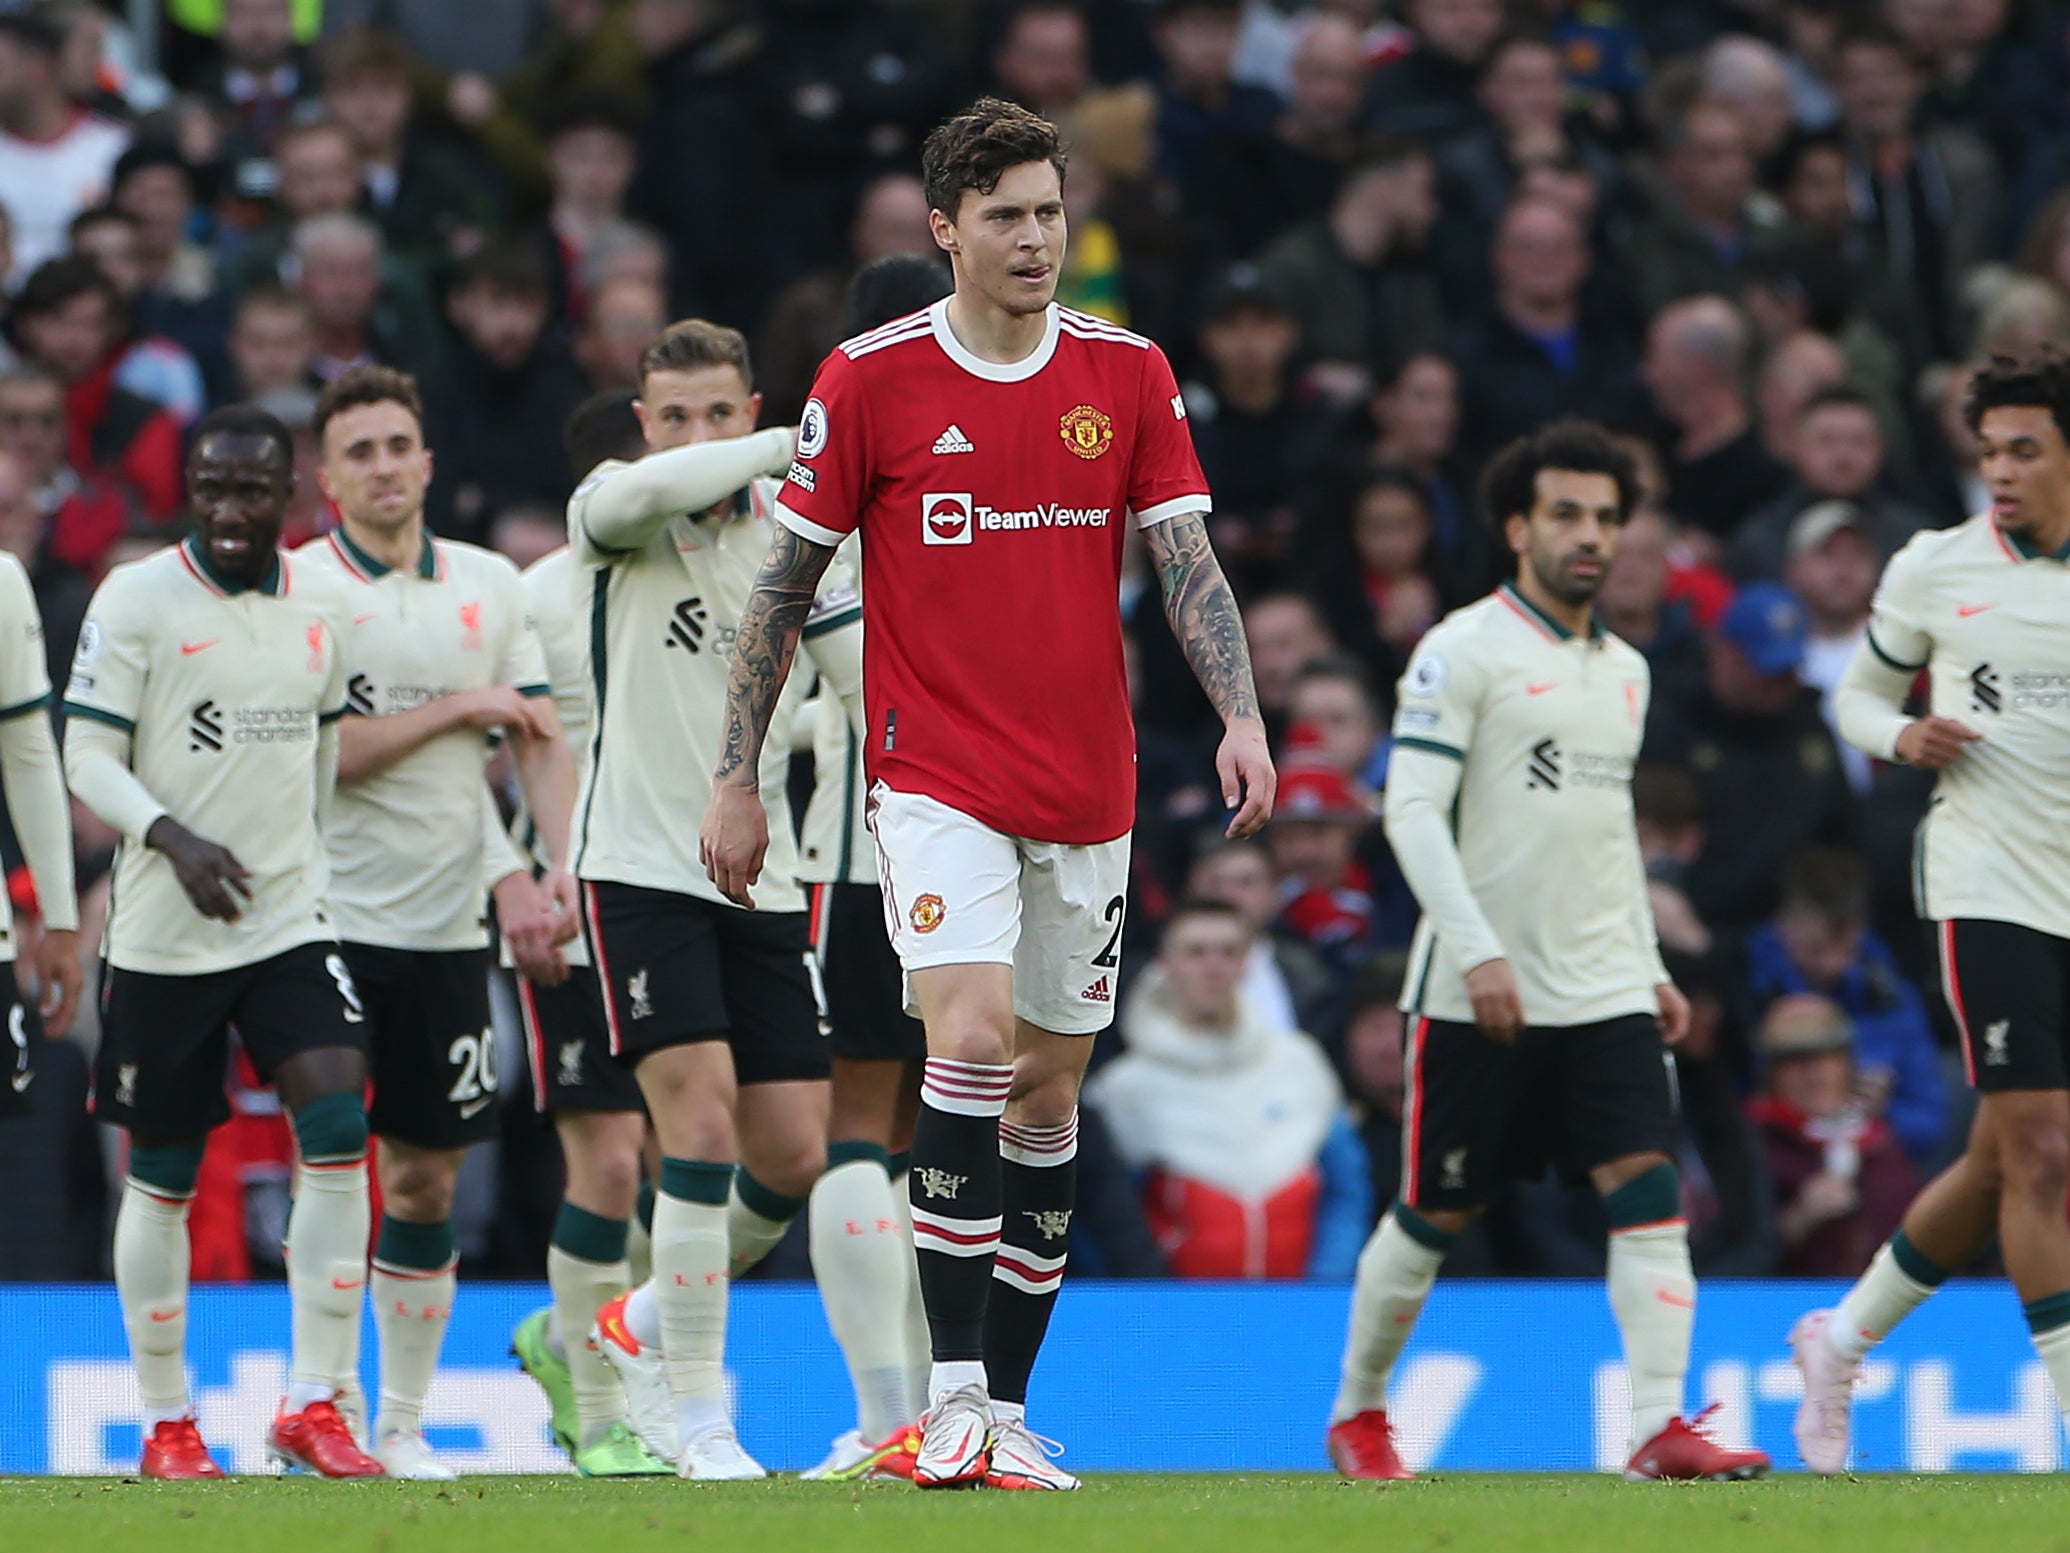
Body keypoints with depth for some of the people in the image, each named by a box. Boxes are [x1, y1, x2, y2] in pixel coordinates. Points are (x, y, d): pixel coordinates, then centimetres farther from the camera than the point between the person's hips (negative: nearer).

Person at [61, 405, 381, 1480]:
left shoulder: (323, 607, 7)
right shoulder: (136, 599, -6)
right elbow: (87, 757, -8)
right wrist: (173, 837, -23)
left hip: (294, 918, 3)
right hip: (164, 934, -3)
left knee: (338, 1127, -15)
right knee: (162, 1176, 4)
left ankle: (313, 1404, -11)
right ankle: (166, 1421, 18)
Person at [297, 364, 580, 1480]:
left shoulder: (490, 584, 10)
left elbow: (540, 742, 11)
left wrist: (558, 871, -3)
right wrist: (457, 708, -12)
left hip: (446, 920, 4)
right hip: (328, 917, -4)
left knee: (426, 1175, 6)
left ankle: (403, 1423, 13)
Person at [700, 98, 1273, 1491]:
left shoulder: (1129, 373, 3)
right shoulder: (871, 379, -4)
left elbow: (1187, 562, 1)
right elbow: (787, 580, 2)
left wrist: (1242, 716, -14)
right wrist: (737, 777, 2)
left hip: (1087, 791, 4)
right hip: (937, 777, -4)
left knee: (1049, 1088, 7)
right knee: (974, 1038, -21)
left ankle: (1007, 1413, 14)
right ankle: (954, 1396, -18)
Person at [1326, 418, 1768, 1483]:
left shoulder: (1624, 669, 15)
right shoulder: (1463, 649, -7)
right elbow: (1412, 810, -13)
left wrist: (1652, 967, 18)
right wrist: (1478, 953, -21)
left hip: (1604, 991, 5)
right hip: (1476, 993, -5)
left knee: (1648, 1190, -11)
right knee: (1436, 1213, 3)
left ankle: (1659, 1427, -17)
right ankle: (1357, 1414, 21)